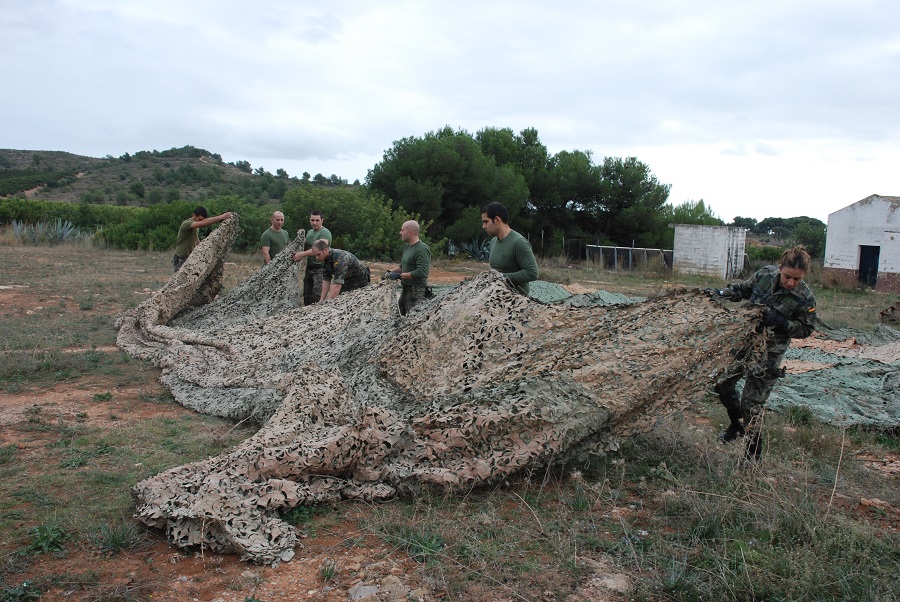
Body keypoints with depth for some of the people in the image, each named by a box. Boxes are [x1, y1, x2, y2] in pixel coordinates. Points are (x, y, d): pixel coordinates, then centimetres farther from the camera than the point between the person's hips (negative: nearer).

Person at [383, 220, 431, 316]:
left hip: (416, 293, -10)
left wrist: (400, 275, -20)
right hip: (405, 290, 10)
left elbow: (421, 272, -26)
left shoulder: (422, 249, -16)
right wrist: (390, 272, 10)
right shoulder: (407, 247, 14)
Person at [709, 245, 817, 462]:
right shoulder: (765, 274, -7)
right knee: (723, 383, 10)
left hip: (769, 352, -5)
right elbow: (743, 289, 11)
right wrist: (719, 294, 0)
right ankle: (737, 424, 37)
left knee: (751, 403, -4)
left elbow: (806, 329, -7)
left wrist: (782, 322, -23)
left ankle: (754, 452, 16)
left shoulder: (805, 299, -17)